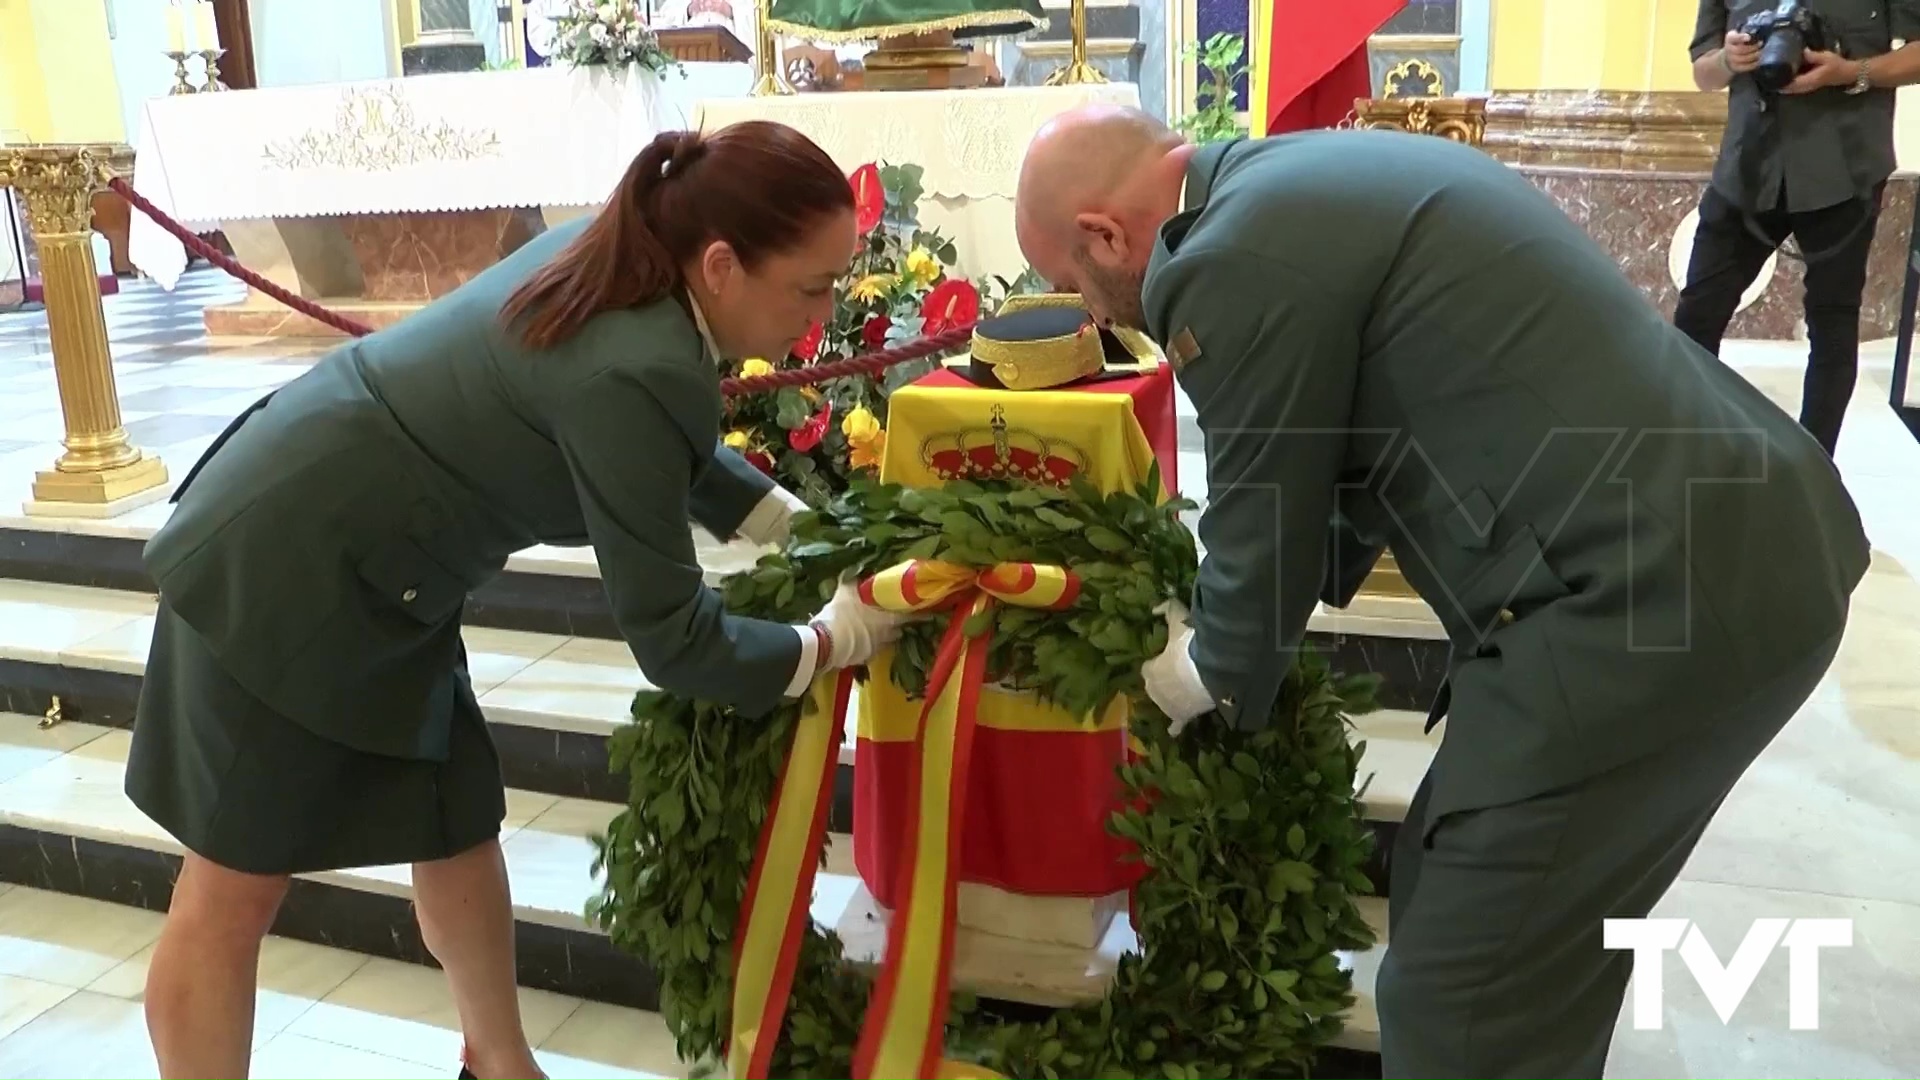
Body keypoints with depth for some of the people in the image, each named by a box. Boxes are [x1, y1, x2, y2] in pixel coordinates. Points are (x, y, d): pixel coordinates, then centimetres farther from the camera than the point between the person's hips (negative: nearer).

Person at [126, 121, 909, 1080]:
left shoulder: (614, 256, -3)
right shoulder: (633, 370, -31)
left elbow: (677, 455, 17)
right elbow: (672, 641, -22)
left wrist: (800, 527, 10)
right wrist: (836, 640, -9)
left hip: (367, 568, 9)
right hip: (282, 565, -9)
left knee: (457, 827, 17)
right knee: (238, 884, 5)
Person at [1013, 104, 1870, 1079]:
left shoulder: (1232, 264, -14)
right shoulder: (1309, 181, 17)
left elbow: (1265, 529, -3)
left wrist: (1212, 674, 17)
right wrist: (1267, 616, 32)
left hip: (1648, 593, -10)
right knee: (1508, 922, 24)